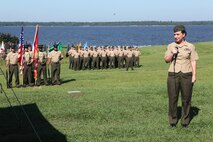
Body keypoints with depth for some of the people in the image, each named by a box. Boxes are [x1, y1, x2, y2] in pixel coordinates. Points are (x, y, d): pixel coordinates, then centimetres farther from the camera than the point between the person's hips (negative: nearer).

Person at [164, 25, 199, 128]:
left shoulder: (190, 46, 2)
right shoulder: (171, 46, 5)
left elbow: (193, 62, 2)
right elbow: (166, 60, 5)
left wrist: (194, 75, -5)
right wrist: (172, 53, -14)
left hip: (186, 75, -1)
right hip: (173, 75, 1)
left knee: (186, 99, 4)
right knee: (172, 99, 2)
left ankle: (185, 121, 16)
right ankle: (172, 120, 14)